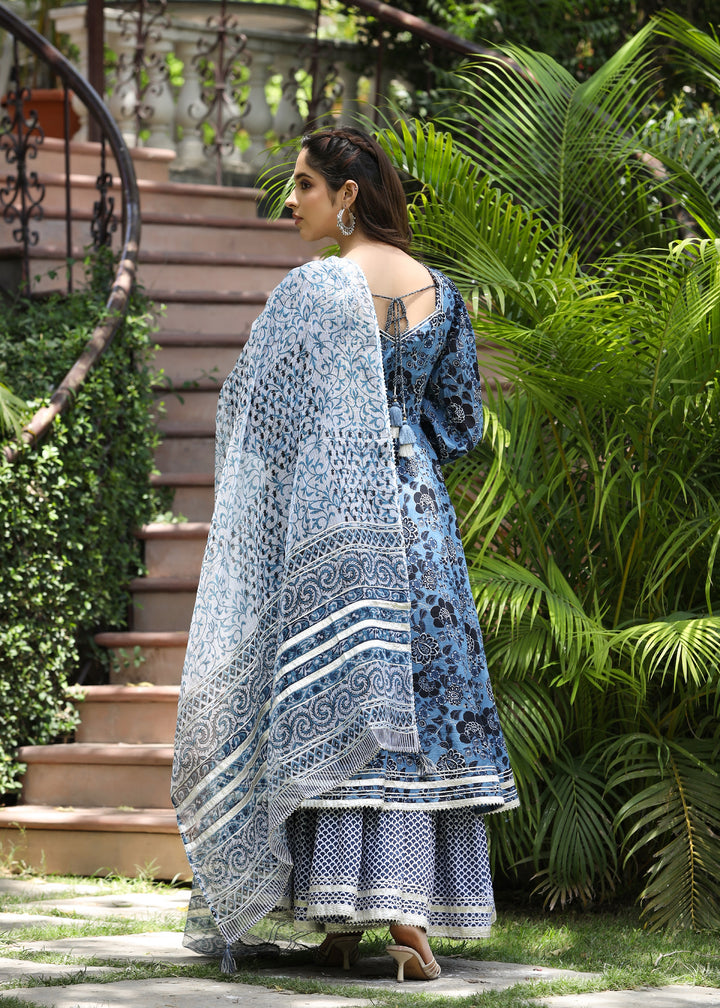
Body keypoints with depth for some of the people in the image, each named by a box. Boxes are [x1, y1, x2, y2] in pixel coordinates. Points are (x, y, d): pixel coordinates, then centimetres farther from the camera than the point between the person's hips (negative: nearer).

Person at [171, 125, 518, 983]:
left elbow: (254, 408, -6)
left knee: (326, 706, 1)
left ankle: (339, 918, 3)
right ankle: (411, 908, -6)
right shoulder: (440, 293, 6)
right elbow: (460, 423, 12)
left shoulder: (311, 290, -10)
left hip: (325, 516, -4)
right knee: (419, 703, 3)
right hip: (417, 516, 4)